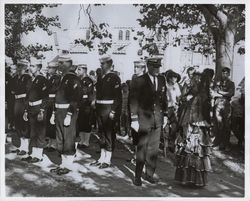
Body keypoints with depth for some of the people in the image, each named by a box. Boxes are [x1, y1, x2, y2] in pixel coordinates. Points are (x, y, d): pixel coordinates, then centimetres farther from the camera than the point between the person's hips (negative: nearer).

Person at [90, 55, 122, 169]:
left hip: (109, 109, -8)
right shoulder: (100, 78, 14)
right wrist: (96, 107, 12)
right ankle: (102, 158, 22)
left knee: (109, 134, -1)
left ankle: (107, 160, 6)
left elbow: (118, 96, -13)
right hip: (100, 109, 8)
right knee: (101, 134, 13)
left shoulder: (114, 78, -8)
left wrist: (113, 111, -18)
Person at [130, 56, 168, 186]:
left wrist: (165, 115, 11)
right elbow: (133, 101, -8)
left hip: (157, 119, 5)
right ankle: (138, 176, 11)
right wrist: (134, 119, -12)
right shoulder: (139, 81, -7)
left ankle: (149, 174, 24)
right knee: (142, 148, 0)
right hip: (144, 118, -5)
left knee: (154, 148, 11)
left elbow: (164, 98, 14)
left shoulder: (162, 80, 8)